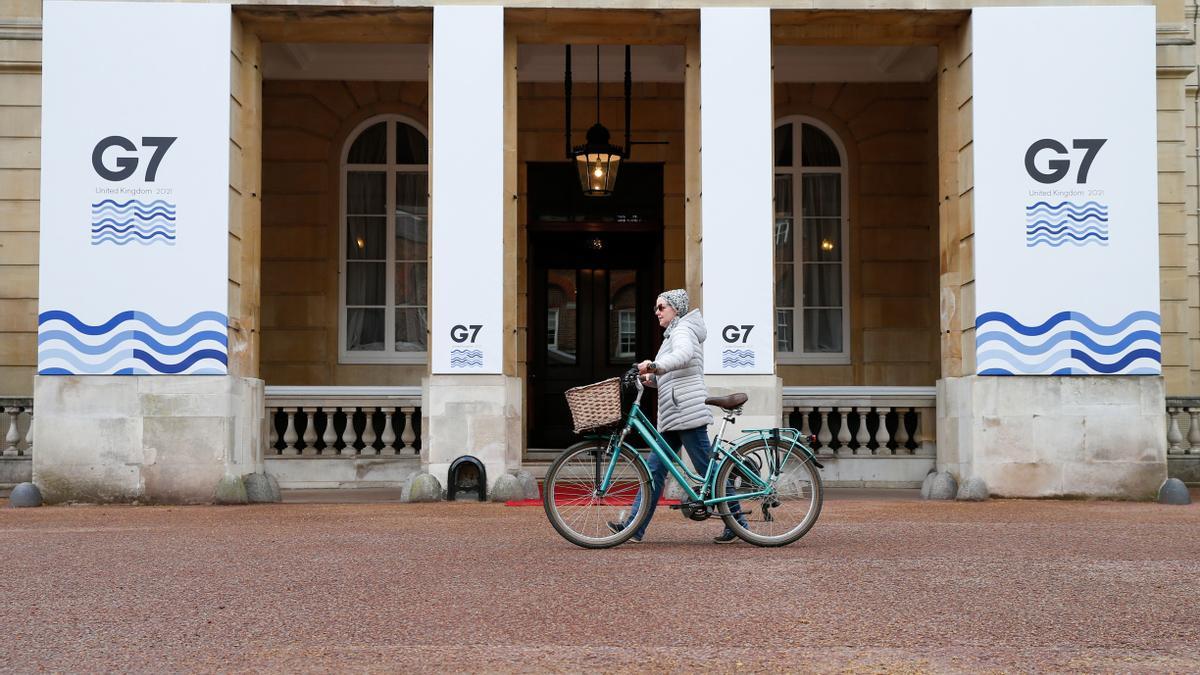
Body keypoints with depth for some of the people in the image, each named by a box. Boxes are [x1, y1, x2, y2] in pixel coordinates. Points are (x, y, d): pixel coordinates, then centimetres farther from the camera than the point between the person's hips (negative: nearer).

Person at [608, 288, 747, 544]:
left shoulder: (683, 330, -4)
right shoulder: (673, 334, 26)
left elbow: (683, 355, -28)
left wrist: (654, 366, -39)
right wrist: (652, 378, 5)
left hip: (688, 412, -10)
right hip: (672, 417, 10)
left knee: (708, 470, -6)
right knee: (654, 469, 4)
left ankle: (737, 522, 2)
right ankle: (633, 527, 2)